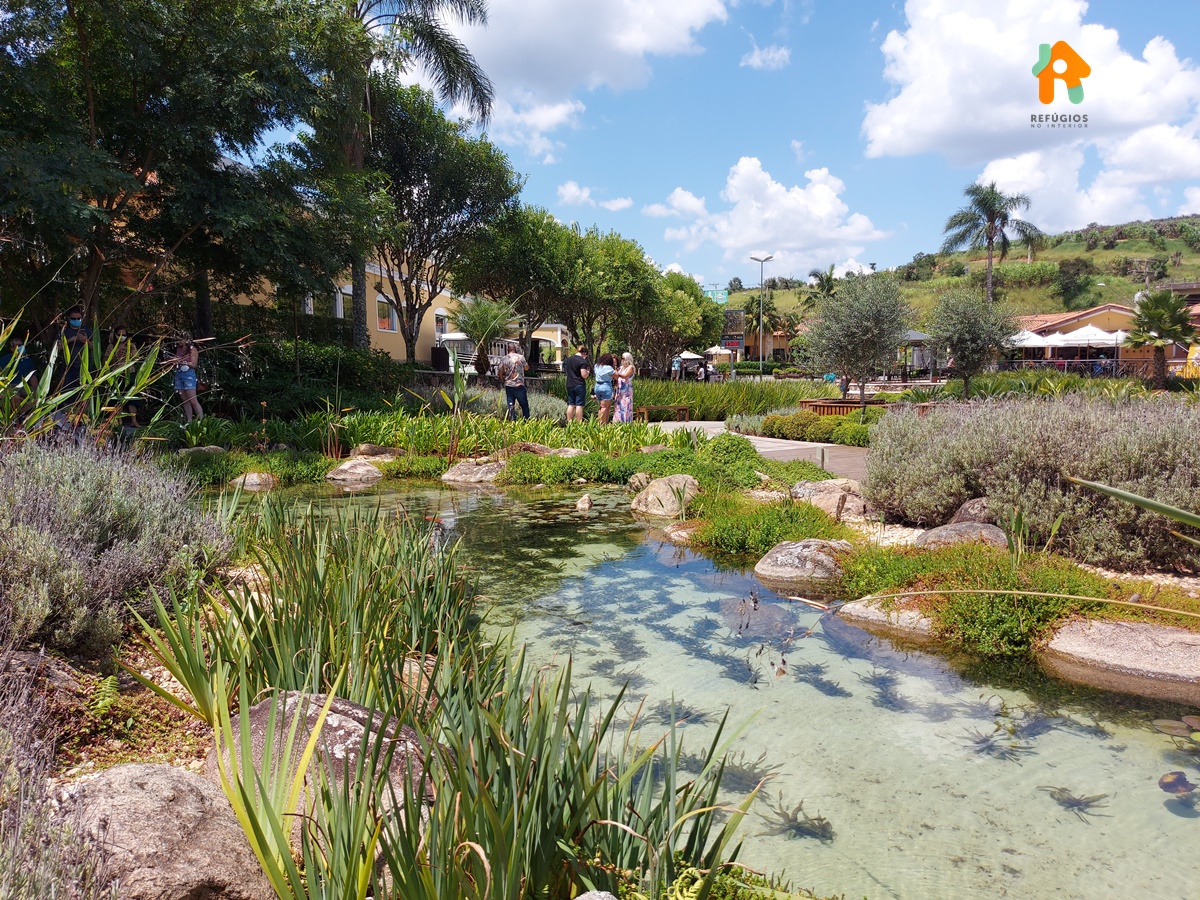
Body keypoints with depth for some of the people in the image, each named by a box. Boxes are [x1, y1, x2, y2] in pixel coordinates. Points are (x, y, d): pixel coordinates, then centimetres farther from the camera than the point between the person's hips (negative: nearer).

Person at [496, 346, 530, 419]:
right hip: (519, 385, -3)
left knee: (510, 406, 7)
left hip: (508, 386, 3)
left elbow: (500, 373, 5)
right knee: (524, 406, 6)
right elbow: (526, 368, 9)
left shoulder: (503, 359, 5)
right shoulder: (520, 357, -3)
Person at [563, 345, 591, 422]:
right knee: (579, 405, -2)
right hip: (580, 385, -6)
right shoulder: (583, 361, -12)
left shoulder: (569, 359, 9)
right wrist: (588, 372, 3)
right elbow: (584, 375, -16)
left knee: (571, 405, 10)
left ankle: (569, 422, 12)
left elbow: (566, 370, 20)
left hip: (569, 385, 6)